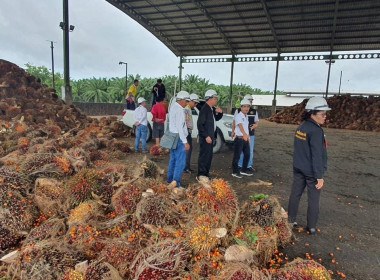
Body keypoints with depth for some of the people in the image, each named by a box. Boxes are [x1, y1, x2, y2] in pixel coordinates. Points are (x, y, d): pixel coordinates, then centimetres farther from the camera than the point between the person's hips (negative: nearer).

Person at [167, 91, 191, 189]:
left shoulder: (173, 107, 13)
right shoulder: (179, 110, -16)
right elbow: (179, 127, -21)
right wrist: (185, 142, -20)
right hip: (179, 139, -10)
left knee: (173, 160, 17)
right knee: (180, 162, -6)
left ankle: (170, 180, 27)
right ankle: (176, 184, -3)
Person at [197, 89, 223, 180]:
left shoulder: (212, 109, 10)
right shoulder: (204, 109, -17)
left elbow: (216, 119, 24)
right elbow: (200, 124, -20)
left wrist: (220, 113, 2)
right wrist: (206, 136, -21)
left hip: (211, 136, 9)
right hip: (205, 137, -9)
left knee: (209, 155, 16)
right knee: (204, 156, -3)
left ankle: (206, 173, 28)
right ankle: (201, 175, 8)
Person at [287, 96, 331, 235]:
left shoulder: (301, 127, 4)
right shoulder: (316, 131, -20)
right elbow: (317, 156, -21)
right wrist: (320, 176, -17)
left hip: (298, 169, 7)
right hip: (311, 171, -7)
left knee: (295, 194, 14)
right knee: (313, 200, 8)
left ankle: (291, 220, 26)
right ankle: (311, 227, 21)